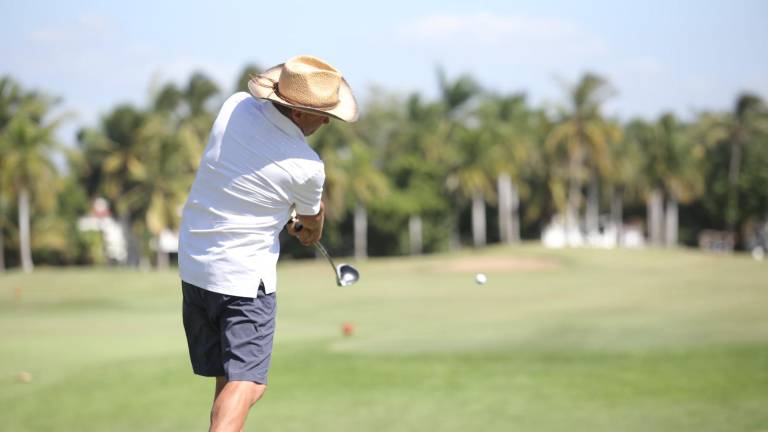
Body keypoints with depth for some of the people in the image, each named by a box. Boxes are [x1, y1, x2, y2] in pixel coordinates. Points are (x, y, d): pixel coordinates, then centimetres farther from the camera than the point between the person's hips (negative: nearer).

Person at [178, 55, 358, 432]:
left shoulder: (236, 106, -4)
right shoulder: (306, 167, -17)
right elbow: (313, 222, 6)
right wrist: (311, 233, 30)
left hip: (193, 266, 7)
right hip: (246, 279, -7)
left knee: (226, 380, 16)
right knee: (245, 384, -12)